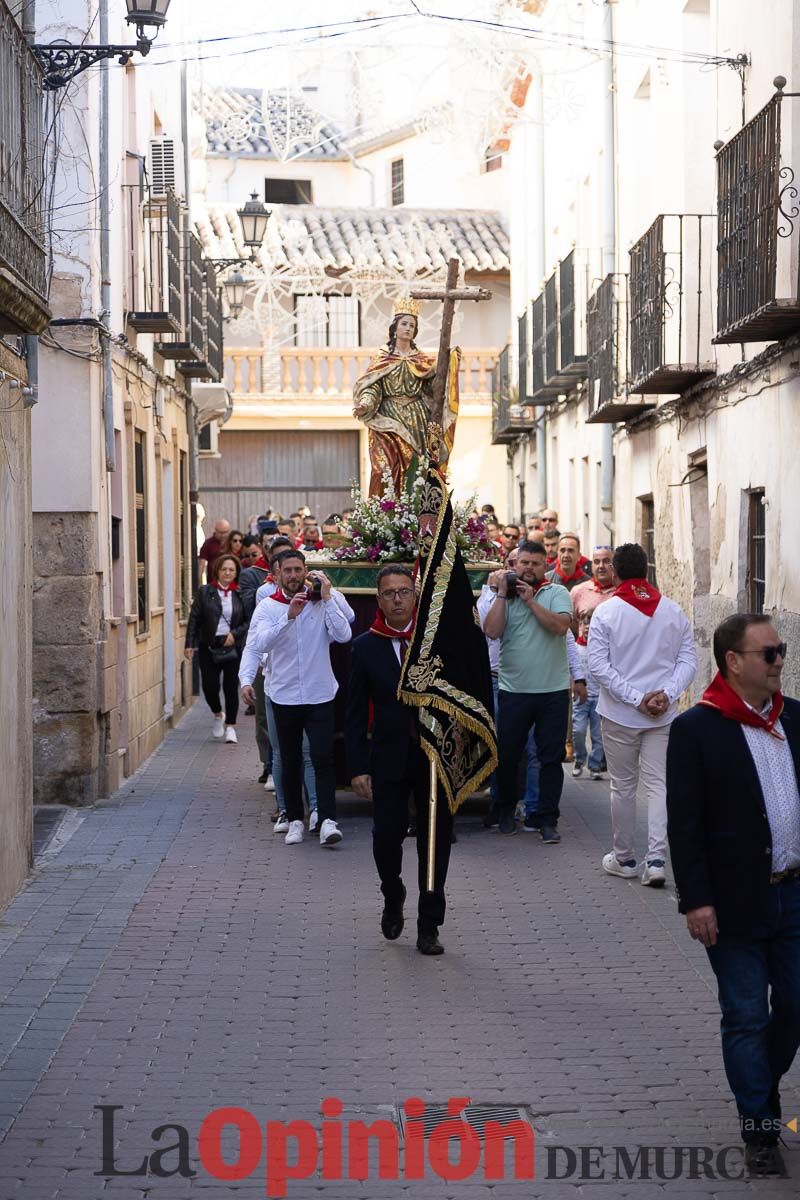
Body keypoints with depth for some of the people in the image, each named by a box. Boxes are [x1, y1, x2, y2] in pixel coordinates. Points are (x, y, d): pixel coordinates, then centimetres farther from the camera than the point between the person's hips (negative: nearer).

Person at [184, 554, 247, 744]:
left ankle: (230, 726, 12)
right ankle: (218, 715, 27)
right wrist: (190, 644, -4)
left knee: (231, 687, 0)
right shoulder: (204, 592, 2)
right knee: (209, 685, -3)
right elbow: (194, 619, 2)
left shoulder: (240, 594, 2)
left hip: (233, 647, 0)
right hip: (209, 647, 0)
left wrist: (235, 634, -12)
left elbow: (248, 621, 3)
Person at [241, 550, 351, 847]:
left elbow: (344, 635, -14)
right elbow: (258, 644, -16)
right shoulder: (268, 607, 0)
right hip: (284, 697, 1)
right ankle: (295, 819, 18)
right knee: (290, 761, 10)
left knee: (323, 759, -10)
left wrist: (326, 598, -15)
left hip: (320, 696, -1)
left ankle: (328, 821, -13)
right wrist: (289, 616, -26)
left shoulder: (322, 603, 0)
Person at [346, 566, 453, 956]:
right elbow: (356, 713, 2)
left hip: (435, 757, 0)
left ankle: (429, 926, 16)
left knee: (435, 841, 4)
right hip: (388, 758, 0)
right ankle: (393, 899, 28)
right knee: (386, 836, -3)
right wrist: (358, 767, -4)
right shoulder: (366, 647, 1)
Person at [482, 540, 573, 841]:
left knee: (551, 757, 2)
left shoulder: (557, 593, 2)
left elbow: (560, 625, -15)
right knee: (507, 754, 10)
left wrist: (530, 600, -13)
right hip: (513, 689, 1)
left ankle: (546, 819, 10)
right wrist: (502, 593, -10)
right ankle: (506, 810, 30)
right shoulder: (504, 596, 5)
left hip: (553, 691, -1)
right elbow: (491, 631, -10)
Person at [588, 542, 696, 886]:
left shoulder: (605, 612, -7)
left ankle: (624, 859, 21)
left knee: (623, 787, 10)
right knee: (658, 785, 3)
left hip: (619, 715, -2)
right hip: (664, 716, 2)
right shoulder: (673, 611, 2)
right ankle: (656, 859, -8)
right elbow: (688, 658, -1)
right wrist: (666, 693, -9)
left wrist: (635, 698, -13)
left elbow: (598, 665, -13)